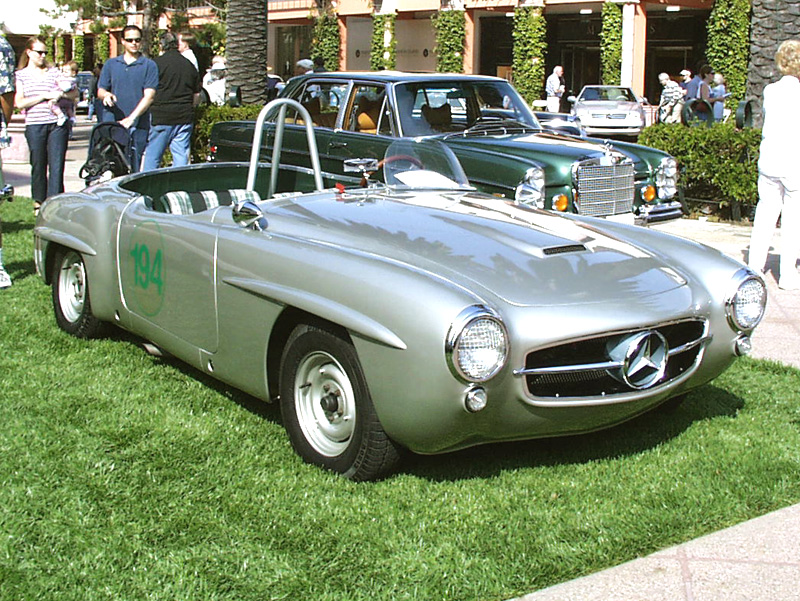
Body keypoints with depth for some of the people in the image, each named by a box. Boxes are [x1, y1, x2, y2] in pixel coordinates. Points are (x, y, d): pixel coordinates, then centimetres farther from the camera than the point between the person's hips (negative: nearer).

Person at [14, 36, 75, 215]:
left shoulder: (53, 72, 11)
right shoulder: (21, 75, 8)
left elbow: (74, 93, 10)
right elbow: (19, 103, -3)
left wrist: (61, 94, -11)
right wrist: (44, 96, -9)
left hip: (57, 123, 1)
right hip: (35, 126, -1)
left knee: (57, 165, -7)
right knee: (38, 165, 5)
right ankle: (39, 202, 19)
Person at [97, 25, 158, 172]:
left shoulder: (149, 66, 5)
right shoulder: (110, 64, 15)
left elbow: (149, 96, -4)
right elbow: (100, 90, 18)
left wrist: (131, 118, -15)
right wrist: (106, 95, -8)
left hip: (137, 125, -2)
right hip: (111, 122, 2)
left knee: (133, 167, -2)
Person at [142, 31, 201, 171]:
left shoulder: (157, 64, -6)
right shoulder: (189, 65, 9)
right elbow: (197, 95, 15)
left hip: (161, 117, -4)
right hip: (185, 118, 4)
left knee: (152, 156, 3)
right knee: (181, 156, 5)